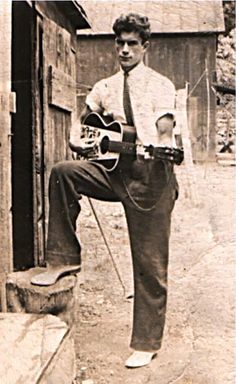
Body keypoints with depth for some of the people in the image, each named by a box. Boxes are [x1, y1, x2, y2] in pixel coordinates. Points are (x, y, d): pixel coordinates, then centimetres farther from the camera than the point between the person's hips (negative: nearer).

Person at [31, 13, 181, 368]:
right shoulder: (104, 88, 14)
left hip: (151, 176, -4)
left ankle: (146, 343, 13)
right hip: (115, 171, 5)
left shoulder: (161, 85, 0)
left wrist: (158, 148, -31)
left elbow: (165, 130, -14)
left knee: (150, 264, 0)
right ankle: (64, 258, -6)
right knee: (62, 172, -18)